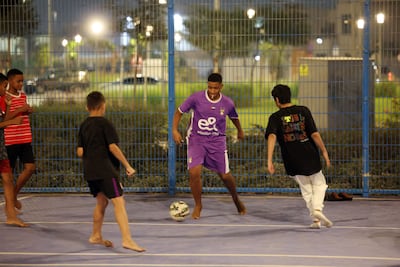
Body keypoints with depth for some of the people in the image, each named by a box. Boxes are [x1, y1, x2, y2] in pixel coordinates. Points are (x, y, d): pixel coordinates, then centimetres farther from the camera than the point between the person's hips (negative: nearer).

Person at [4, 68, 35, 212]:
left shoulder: (23, 96, 13)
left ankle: (14, 194, 15)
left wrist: (28, 111, 6)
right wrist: (19, 110, -20)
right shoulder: (4, 97, -8)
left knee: (30, 167, -4)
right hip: (10, 139, -6)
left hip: (25, 139, 6)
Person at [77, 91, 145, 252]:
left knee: (101, 201, 22)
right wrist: (128, 166, -10)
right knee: (119, 202, -13)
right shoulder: (105, 123, -7)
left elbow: (80, 152, 10)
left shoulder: (83, 126, 12)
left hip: (89, 171, 8)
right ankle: (127, 239, -25)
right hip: (105, 170, -7)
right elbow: (113, 147, -14)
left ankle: (96, 236, 31)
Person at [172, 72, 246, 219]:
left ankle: (236, 199, 35)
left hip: (217, 141, 1)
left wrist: (240, 131, 33)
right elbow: (179, 112, -1)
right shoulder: (196, 98, -12)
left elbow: (234, 117, 17)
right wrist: (175, 130, -12)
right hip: (196, 140, -1)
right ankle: (198, 206, 5)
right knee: (194, 173, -18)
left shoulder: (228, 103, -5)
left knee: (224, 175, 3)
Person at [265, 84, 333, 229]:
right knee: (319, 184, 18)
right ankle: (317, 209, -7)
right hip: (311, 157, -1)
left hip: (292, 161, 1)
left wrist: (269, 160, -24)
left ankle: (316, 219, 14)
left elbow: (272, 137, -19)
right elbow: (314, 134, -9)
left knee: (306, 189, 19)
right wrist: (324, 152, 2)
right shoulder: (303, 111, -3)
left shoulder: (275, 117, -2)